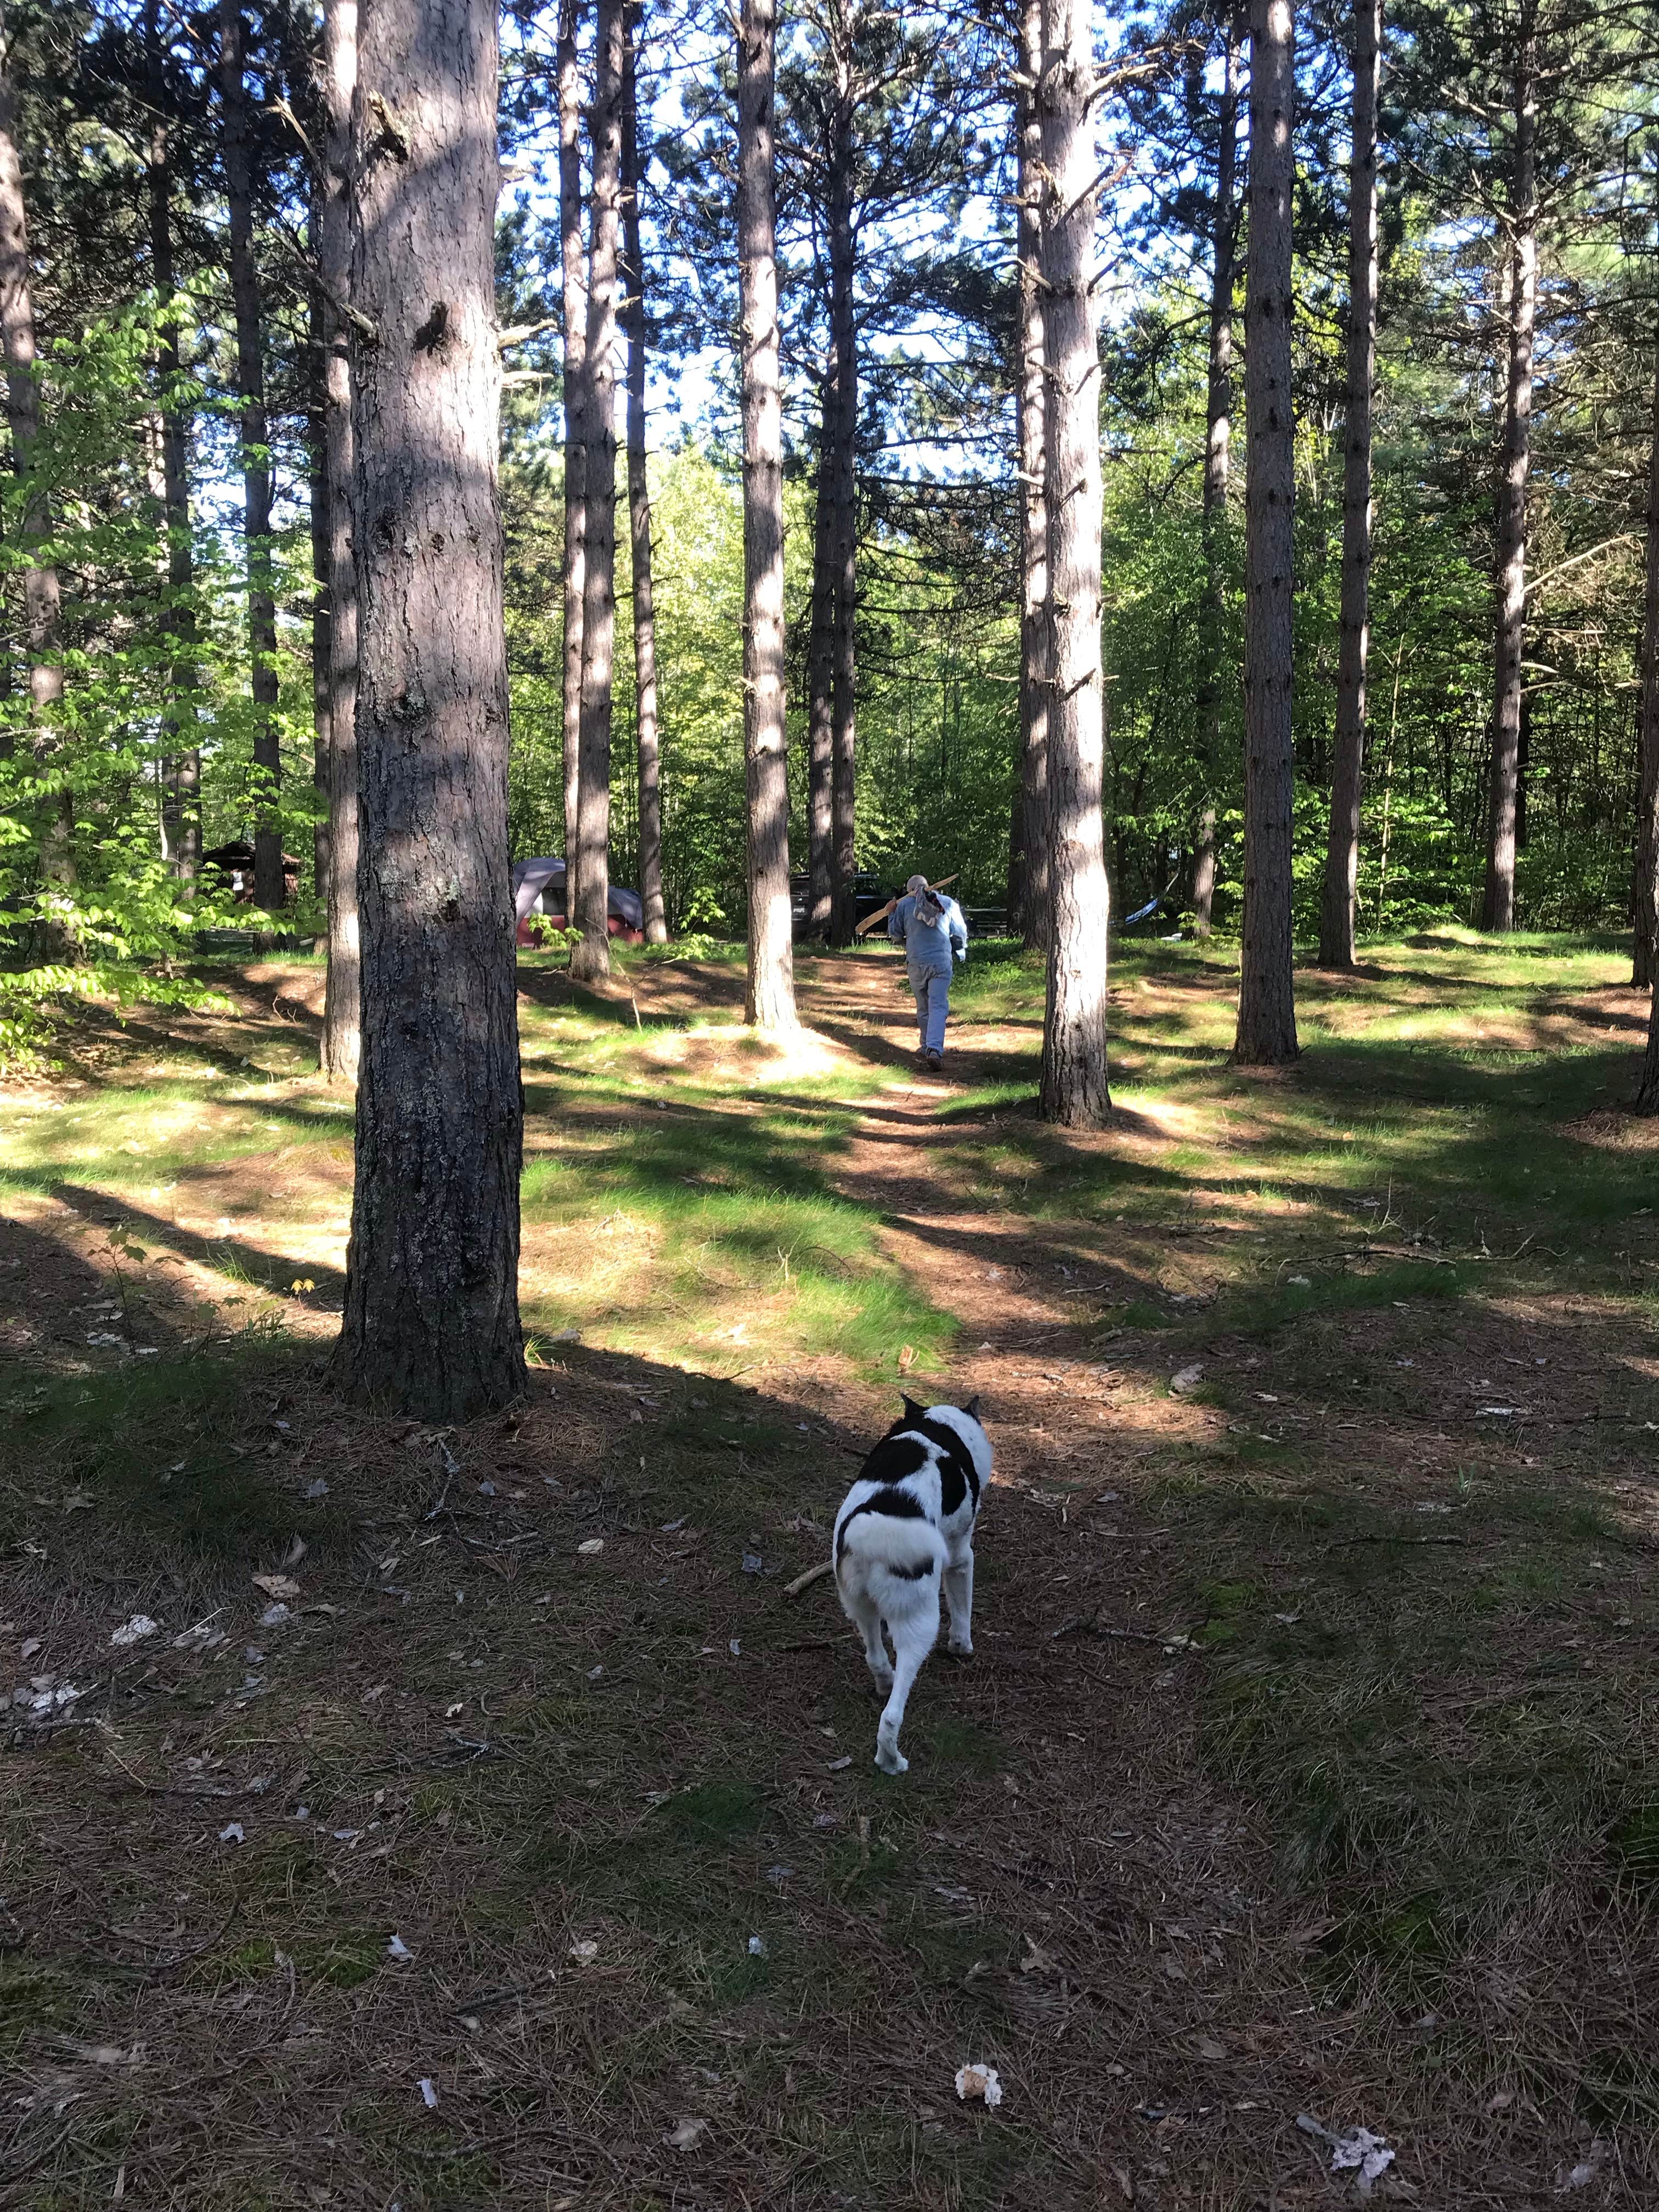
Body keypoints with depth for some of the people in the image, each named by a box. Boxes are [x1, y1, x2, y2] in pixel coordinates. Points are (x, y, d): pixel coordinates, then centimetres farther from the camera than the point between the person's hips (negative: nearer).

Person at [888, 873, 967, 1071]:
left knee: (923, 1008, 15)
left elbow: (895, 933, 12)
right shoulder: (948, 903, 9)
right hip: (942, 962, 0)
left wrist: (891, 913, 30)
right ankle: (935, 1049, -24)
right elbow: (961, 932, 16)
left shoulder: (904, 905, 4)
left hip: (916, 962, 0)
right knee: (938, 1007, -7)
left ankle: (927, 1048, 22)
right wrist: (960, 951, 35)